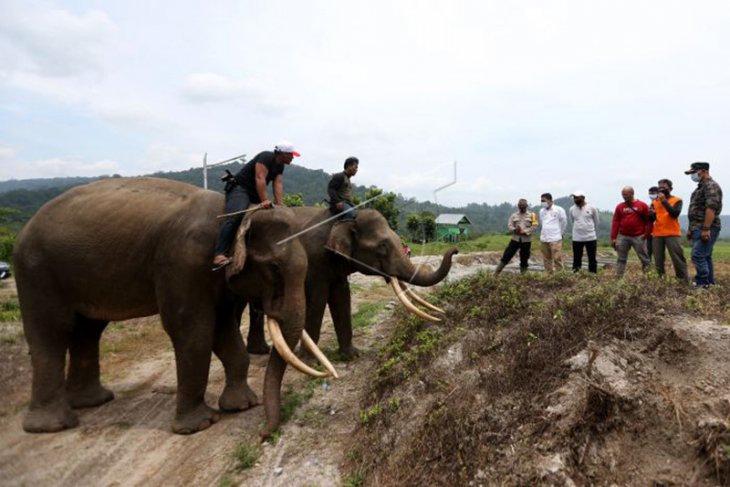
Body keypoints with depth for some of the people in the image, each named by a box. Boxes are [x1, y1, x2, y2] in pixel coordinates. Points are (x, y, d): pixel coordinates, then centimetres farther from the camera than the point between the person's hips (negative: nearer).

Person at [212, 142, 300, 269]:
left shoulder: (280, 166, 11)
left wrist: (280, 205, -12)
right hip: (239, 188, -10)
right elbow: (260, 179, -25)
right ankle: (218, 255, -41)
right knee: (236, 217, -32)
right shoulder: (266, 157, -15)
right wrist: (265, 201, -33)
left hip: (254, 192, 10)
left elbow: (278, 184, 0)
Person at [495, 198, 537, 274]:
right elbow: (509, 226, -1)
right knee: (506, 256, -3)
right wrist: (515, 230, -21)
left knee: (524, 258, 7)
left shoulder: (531, 215, 3)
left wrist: (524, 232, -20)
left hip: (526, 241, 0)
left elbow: (533, 227, -6)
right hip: (515, 239, 1)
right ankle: (496, 273, 1)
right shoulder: (514, 215, 7)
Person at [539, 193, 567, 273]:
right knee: (546, 259, 9)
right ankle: (549, 275, 17)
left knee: (557, 259, -7)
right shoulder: (541, 211, 9)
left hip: (555, 239, -5)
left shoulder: (558, 210, -5)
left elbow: (564, 222, 5)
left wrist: (560, 233, 12)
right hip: (543, 239, 5)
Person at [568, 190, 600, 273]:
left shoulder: (592, 208, -4)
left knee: (592, 260, 6)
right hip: (577, 239, 2)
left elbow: (596, 223, 7)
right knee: (576, 259, 6)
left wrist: (595, 236, 13)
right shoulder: (572, 209, 2)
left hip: (590, 238, -2)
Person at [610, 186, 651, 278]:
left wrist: (646, 233, -7)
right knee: (621, 259, 5)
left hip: (638, 237, -2)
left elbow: (648, 220, 2)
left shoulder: (642, 205, 1)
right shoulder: (619, 206, 7)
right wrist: (613, 238, -1)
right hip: (622, 237, 2)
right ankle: (618, 278, 8)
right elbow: (615, 222, 4)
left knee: (644, 259, 3)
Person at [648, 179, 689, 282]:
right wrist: (651, 214, -13)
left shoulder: (677, 200, 4)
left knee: (677, 258, -6)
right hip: (657, 234, 3)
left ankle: (684, 281, -2)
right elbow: (651, 220, 10)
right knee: (658, 260, 3)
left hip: (672, 234, -3)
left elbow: (675, 213, -14)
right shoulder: (654, 202, 14)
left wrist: (664, 201, -16)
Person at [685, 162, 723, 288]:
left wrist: (706, 229, -27)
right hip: (698, 229, 10)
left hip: (706, 229, -10)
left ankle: (702, 284, -12)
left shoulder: (711, 186, -11)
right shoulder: (701, 187, 21)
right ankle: (709, 283, 16)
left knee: (698, 256, -14)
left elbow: (711, 208, -22)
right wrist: (691, 229, 23)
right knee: (705, 257, 11)